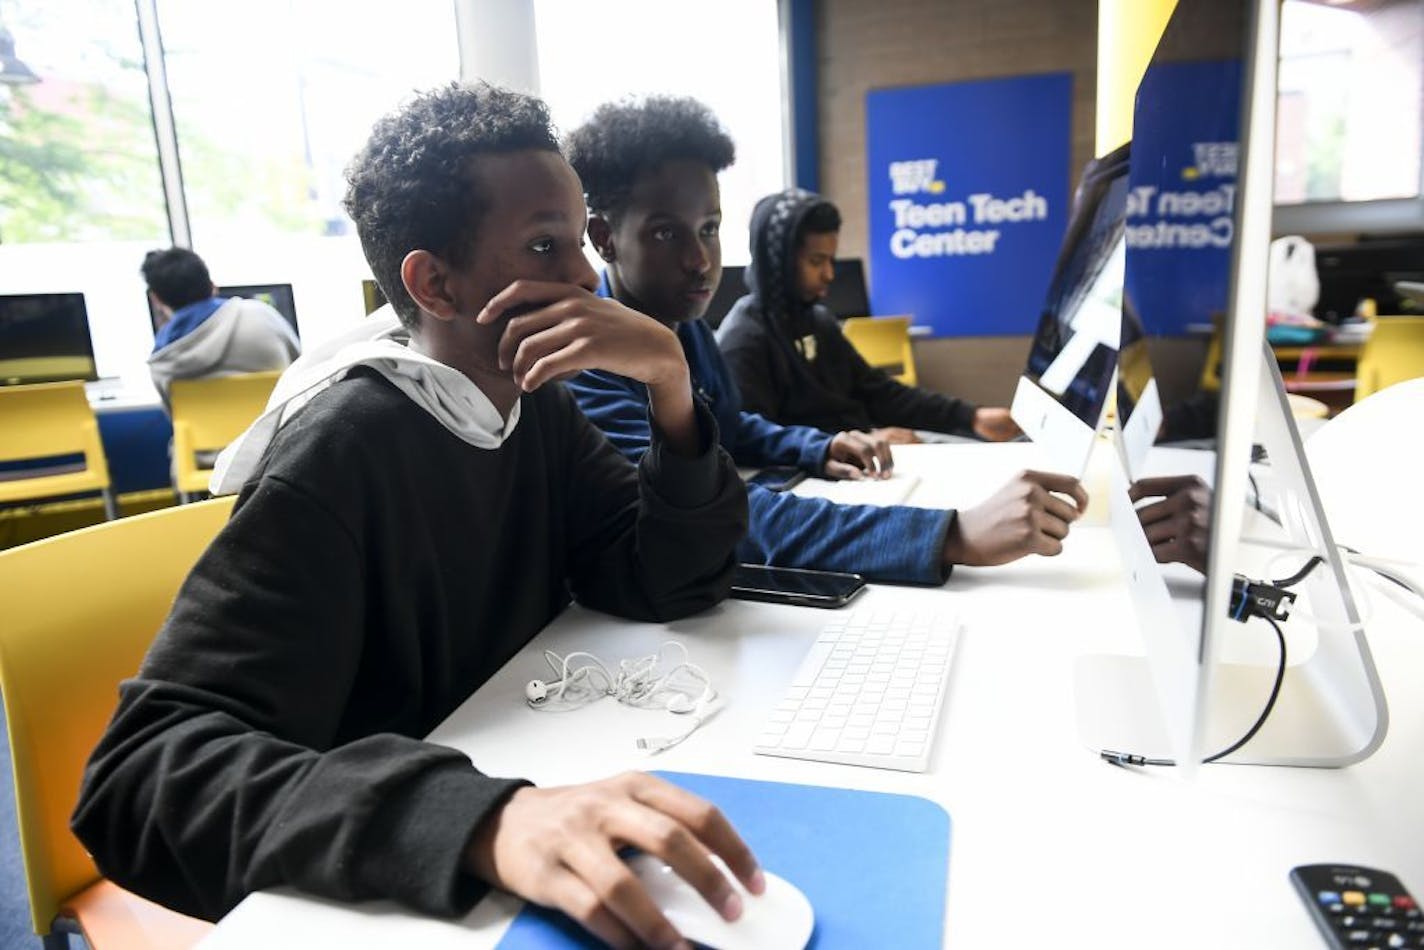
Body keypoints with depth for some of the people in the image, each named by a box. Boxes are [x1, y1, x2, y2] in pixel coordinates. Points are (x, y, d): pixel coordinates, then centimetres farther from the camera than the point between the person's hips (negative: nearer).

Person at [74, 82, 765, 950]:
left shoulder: (537, 405, 0)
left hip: (524, 781, 6)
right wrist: (481, 821, -43)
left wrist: (671, 381, -19)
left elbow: (674, 586, -5)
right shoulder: (345, 450, -20)